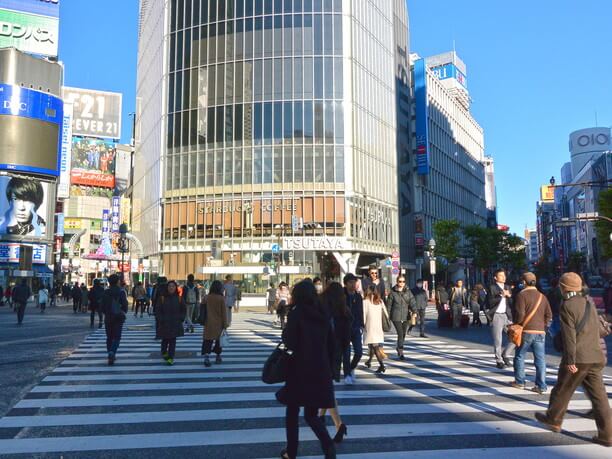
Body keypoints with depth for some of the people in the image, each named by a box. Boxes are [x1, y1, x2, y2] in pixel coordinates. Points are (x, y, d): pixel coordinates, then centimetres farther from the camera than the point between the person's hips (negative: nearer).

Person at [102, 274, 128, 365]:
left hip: (108, 317, 2)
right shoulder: (121, 292, -7)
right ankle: (112, 352, -21)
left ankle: (111, 355, 14)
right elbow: (125, 304, -8)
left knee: (109, 337, 13)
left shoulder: (106, 292, -1)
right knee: (116, 337, 1)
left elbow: (103, 305, 1)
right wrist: (124, 313, 11)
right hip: (119, 317, -2)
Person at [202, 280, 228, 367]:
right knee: (219, 340, 15)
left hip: (209, 323, 2)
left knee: (208, 340, 2)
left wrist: (204, 321, 17)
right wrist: (225, 324, -1)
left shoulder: (207, 298, -3)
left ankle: (206, 356, -15)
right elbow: (224, 312, -9)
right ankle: (218, 357, 24)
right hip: (219, 323, -1)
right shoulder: (221, 298, -12)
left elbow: (205, 311, 5)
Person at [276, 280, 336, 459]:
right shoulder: (324, 314, 5)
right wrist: (328, 367, 17)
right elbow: (332, 346, 8)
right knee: (311, 414, 14)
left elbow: (290, 343, -14)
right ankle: (328, 444, -7)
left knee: (292, 412, 15)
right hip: (321, 371, 4)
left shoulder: (296, 313, -10)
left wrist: (284, 333, 5)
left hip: (300, 370, -4)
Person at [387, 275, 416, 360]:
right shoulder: (393, 292, -2)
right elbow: (389, 305, 3)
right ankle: (401, 353, -6)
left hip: (406, 316, 3)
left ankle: (398, 348, 38)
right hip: (396, 317, -3)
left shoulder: (408, 292, 4)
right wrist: (388, 316, 3)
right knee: (400, 334, -11)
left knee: (403, 334, 14)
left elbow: (412, 302, -7)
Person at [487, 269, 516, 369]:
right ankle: (499, 361, 10)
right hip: (497, 316, -5)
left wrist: (509, 295, -8)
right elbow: (491, 302, -13)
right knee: (498, 340, -1)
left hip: (507, 316, 5)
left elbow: (512, 303, 10)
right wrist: (501, 295, -16)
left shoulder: (508, 288, 15)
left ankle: (505, 355, 18)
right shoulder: (492, 288, -2)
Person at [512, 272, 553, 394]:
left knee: (519, 356, 10)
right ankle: (541, 386, 3)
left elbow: (520, 314, -15)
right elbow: (549, 315, 8)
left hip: (526, 331, -4)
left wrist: (516, 324, 0)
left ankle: (519, 382, 16)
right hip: (540, 332, 4)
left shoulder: (522, 295, -8)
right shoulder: (542, 296, 9)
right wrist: (543, 326, 16)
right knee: (540, 359, 4)